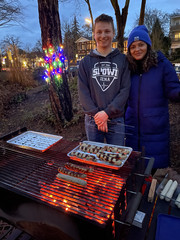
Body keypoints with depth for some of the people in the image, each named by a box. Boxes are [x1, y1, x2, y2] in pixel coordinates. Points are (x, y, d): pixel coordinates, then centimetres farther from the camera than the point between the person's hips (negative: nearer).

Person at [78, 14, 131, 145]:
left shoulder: (123, 60, 2)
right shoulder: (86, 62, 5)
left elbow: (125, 90, -5)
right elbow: (83, 91, -2)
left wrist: (107, 112, -15)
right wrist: (96, 114, -13)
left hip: (116, 120, -1)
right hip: (92, 120, 1)